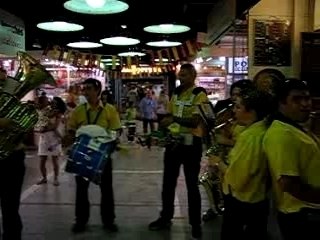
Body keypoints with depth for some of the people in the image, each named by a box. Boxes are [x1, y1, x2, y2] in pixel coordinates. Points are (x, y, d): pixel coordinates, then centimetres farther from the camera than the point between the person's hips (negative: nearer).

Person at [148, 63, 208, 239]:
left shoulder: (199, 95, -11)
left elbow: (195, 121, -22)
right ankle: (165, 218, 30)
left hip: (191, 143, -7)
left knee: (191, 185, 4)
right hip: (173, 141, 7)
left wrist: (175, 119, -35)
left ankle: (195, 224, 18)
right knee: (168, 182, 14)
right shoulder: (176, 93, 11)